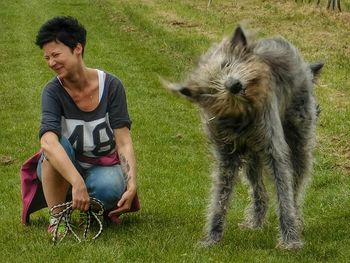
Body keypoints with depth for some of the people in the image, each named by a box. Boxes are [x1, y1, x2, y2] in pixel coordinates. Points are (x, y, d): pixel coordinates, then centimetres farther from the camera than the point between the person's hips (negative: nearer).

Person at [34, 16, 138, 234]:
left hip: (103, 167, 0)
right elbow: (48, 142, -35)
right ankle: (56, 217, -20)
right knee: (58, 144, -34)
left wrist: (131, 186, -30)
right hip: (62, 169, 0)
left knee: (109, 188, -34)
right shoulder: (53, 91, -17)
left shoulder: (111, 85, -14)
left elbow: (124, 142, -15)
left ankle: (104, 209, 3)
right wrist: (77, 183, -48)